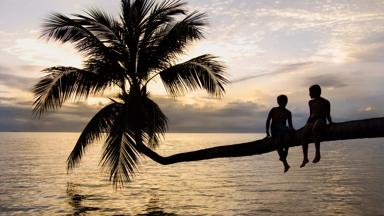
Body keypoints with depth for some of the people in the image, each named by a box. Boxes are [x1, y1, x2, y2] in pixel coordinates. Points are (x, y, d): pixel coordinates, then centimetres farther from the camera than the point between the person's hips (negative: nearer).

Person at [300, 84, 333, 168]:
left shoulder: (325, 102, 12)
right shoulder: (311, 102, 26)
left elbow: (328, 115, 12)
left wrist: (330, 122, -4)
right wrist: (307, 124, 16)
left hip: (321, 120, -5)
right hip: (311, 121, 5)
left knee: (315, 129, -40)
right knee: (304, 134, -23)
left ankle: (317, 153, -48)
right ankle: (305, 158, -20)